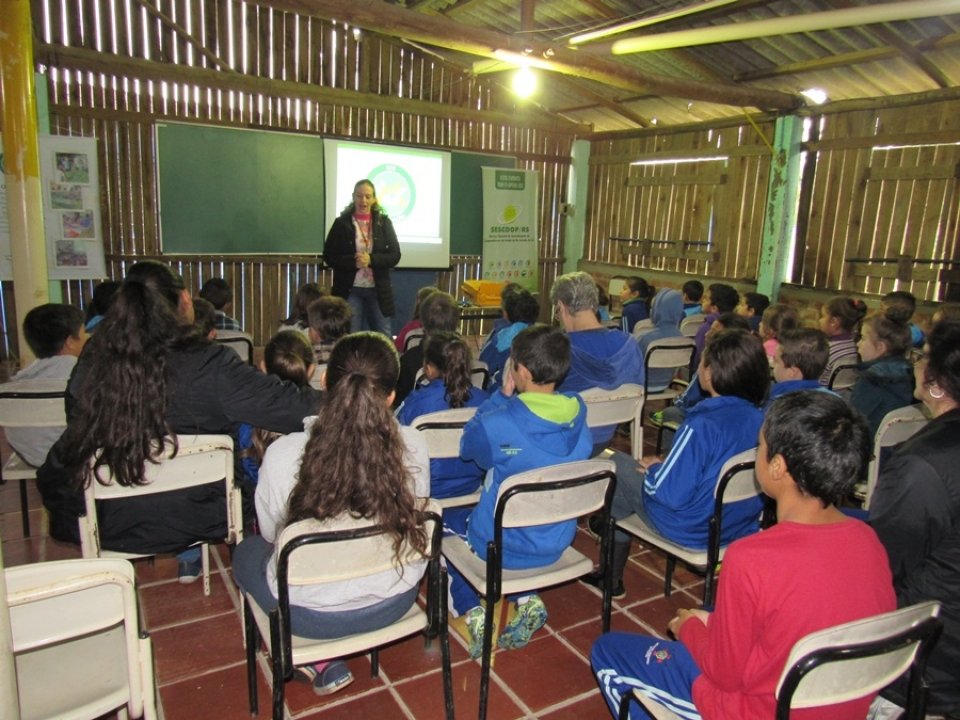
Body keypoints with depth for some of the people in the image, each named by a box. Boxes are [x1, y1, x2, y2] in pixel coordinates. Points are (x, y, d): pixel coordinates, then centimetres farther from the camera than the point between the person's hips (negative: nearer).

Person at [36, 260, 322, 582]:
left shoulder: (93, 360, -14)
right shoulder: (209, 365, -25)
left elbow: (76, 426, 0)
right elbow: (295, 409, -24)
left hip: (103, 524, 3)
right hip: (190, 524, -2)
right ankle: (191, 560, 41)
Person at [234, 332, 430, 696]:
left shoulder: (282, 454, -25)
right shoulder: (413, 446, -21)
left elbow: (271, 533, -6)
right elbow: (413, 513, -2)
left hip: (312, 616, -2)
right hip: (393, 603, 3)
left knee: (247, 550, 28)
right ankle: (329, 658, 24)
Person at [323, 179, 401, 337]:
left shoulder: (384, 222, 3)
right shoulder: (341, 223, 0)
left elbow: (395, 256, -1)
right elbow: (329, 256, -2)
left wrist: (371, 260, -17)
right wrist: (353, 261, -18)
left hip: (378, 290, 1)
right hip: (349, 290, -1)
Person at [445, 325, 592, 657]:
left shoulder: (499, 424, -29)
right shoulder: (578, 415, -12)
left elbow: (468, 446, -6)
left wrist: (501, 396, -5)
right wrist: (510, 400, 2)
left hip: (505, 548, -5)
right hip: (556, 543, 5)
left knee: (442, 518, 22)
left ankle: (472, 613, 17)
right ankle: (525, 600, 21)